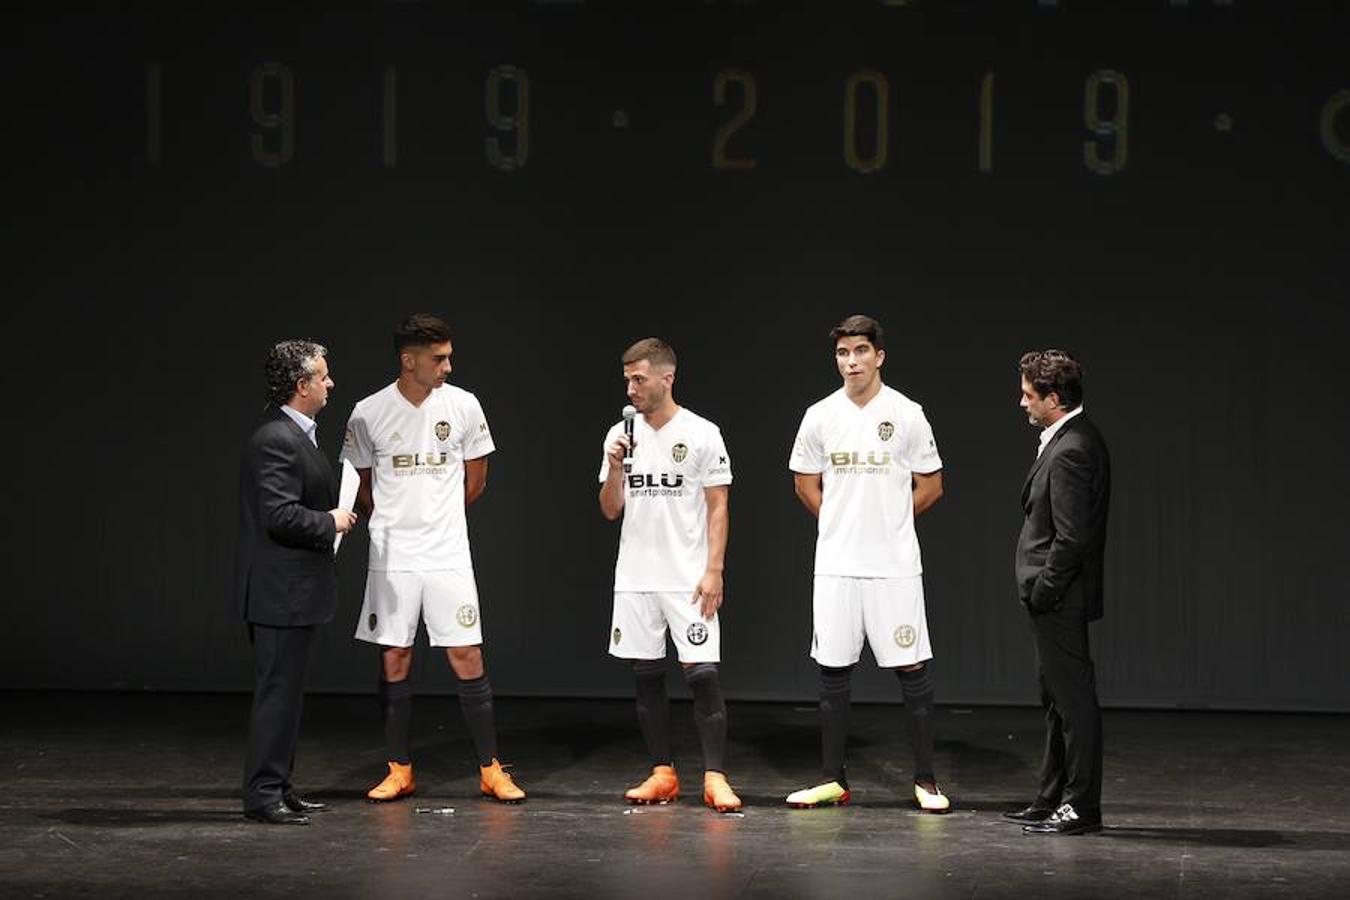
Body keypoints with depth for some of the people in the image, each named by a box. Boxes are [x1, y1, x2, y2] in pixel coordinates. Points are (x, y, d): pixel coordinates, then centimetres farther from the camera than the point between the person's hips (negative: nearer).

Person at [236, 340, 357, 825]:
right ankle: (263, 792, 0)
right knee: (278, 691, -5)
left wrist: (331, 516, 12)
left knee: (285, 691, 15)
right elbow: (280, 516, -25)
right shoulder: (276, 441, -19)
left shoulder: (295, 436, 15)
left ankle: (276, 786, 22)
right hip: (280, 590, -11)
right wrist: (331, 523, -14)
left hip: (293, 589, 11)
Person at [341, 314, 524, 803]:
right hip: (392, 557, 0)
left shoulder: (463, 405, -3)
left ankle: (491, 770, 6)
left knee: (467, 656, -1)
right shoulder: (369, 414, -4)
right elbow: (361, 487, 10)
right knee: (394, 660, 5)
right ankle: (399, 771, 15)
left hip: (448, 555, 0)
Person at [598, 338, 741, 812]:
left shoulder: (702, 434, -4)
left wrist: (714, 570, -12)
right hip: (635, 578, 4)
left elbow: (718, 507, -4)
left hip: (688, 579, -4)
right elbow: (610, 510, 8)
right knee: (647, 675, 7)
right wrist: (615, 467, -10)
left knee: (702, 674, -9)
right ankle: (662, 774, 16)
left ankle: (715, 777, -5)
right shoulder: (620, 436, 7)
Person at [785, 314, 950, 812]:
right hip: (836, 565, 2)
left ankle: (926, 780, 5)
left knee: (912, 668, -2)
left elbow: (930, 487, 5)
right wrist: (841, 524, 12)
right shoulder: (820, 416, 3)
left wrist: (887, 523, 7)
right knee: (833, 669, 6)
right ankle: (833, 780, 15)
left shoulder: (907, 415, -3)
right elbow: (806, 484, 15)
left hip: (894, 565, -2)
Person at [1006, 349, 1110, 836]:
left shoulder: (1071, 451, -21)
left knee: (1073, 700, -4)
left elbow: (1072, 537, -24)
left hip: (1060, 599, -11)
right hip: (1056, 599, 11)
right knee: (1057, 699, 16)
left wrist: (1042, 591, -16)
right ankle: (1053, 800, 25)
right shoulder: (1076, 438, 11)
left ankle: (1081, 807, 2)